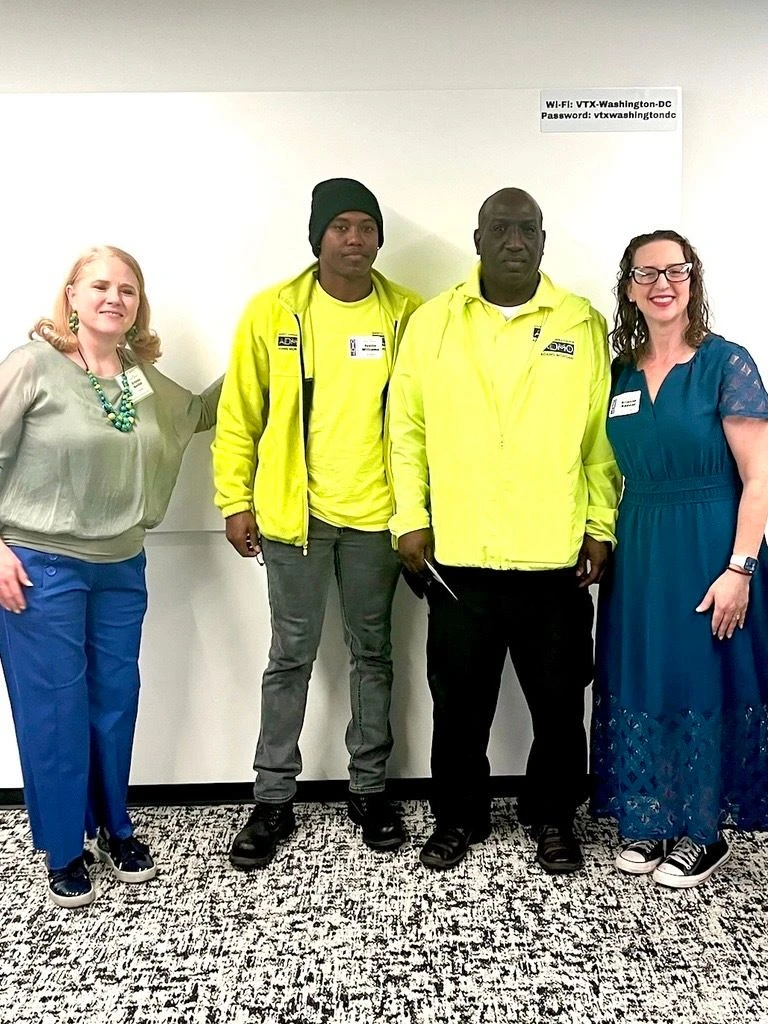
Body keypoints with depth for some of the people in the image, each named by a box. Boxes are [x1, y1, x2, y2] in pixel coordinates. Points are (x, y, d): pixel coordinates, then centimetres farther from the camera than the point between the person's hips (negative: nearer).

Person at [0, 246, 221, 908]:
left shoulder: (145, 381, 7)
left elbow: (198, 413, 25)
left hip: (121, 567, 5)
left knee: (116, 701, 13)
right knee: (54, 710, 4)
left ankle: (115, 828, 35)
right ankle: (63, 852, 24)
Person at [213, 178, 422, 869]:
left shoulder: (409, 314, 1)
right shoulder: (272, 312, -2)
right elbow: (239, 415, 1)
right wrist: (235, 501, -1)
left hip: (377, 516, 2)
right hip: (294, 514, -1)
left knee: (373, 652, 12)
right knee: (291, 655, 7)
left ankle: (369, 787, 29)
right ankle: (274, 799, 22)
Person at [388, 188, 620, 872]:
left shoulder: (584, 324, 3)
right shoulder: (433, 323, 3)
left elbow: (603, 436, 3)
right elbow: (408, 428, 3)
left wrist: (601, 527, 0)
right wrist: (411, 520, -1)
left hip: (557, 556, 0)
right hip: (459, 554, 0)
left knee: (559, 700, 13)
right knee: (459, 698, 12)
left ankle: (554, 816, 35)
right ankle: (458, 816, 33)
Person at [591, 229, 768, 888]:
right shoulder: (620, 373, 8)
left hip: (709, 550, -5)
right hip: (638, 552, 5)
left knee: (704, 683, 5)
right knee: (641, 682, 11)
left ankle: (704, 833, 25)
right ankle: (651, 821, 30)